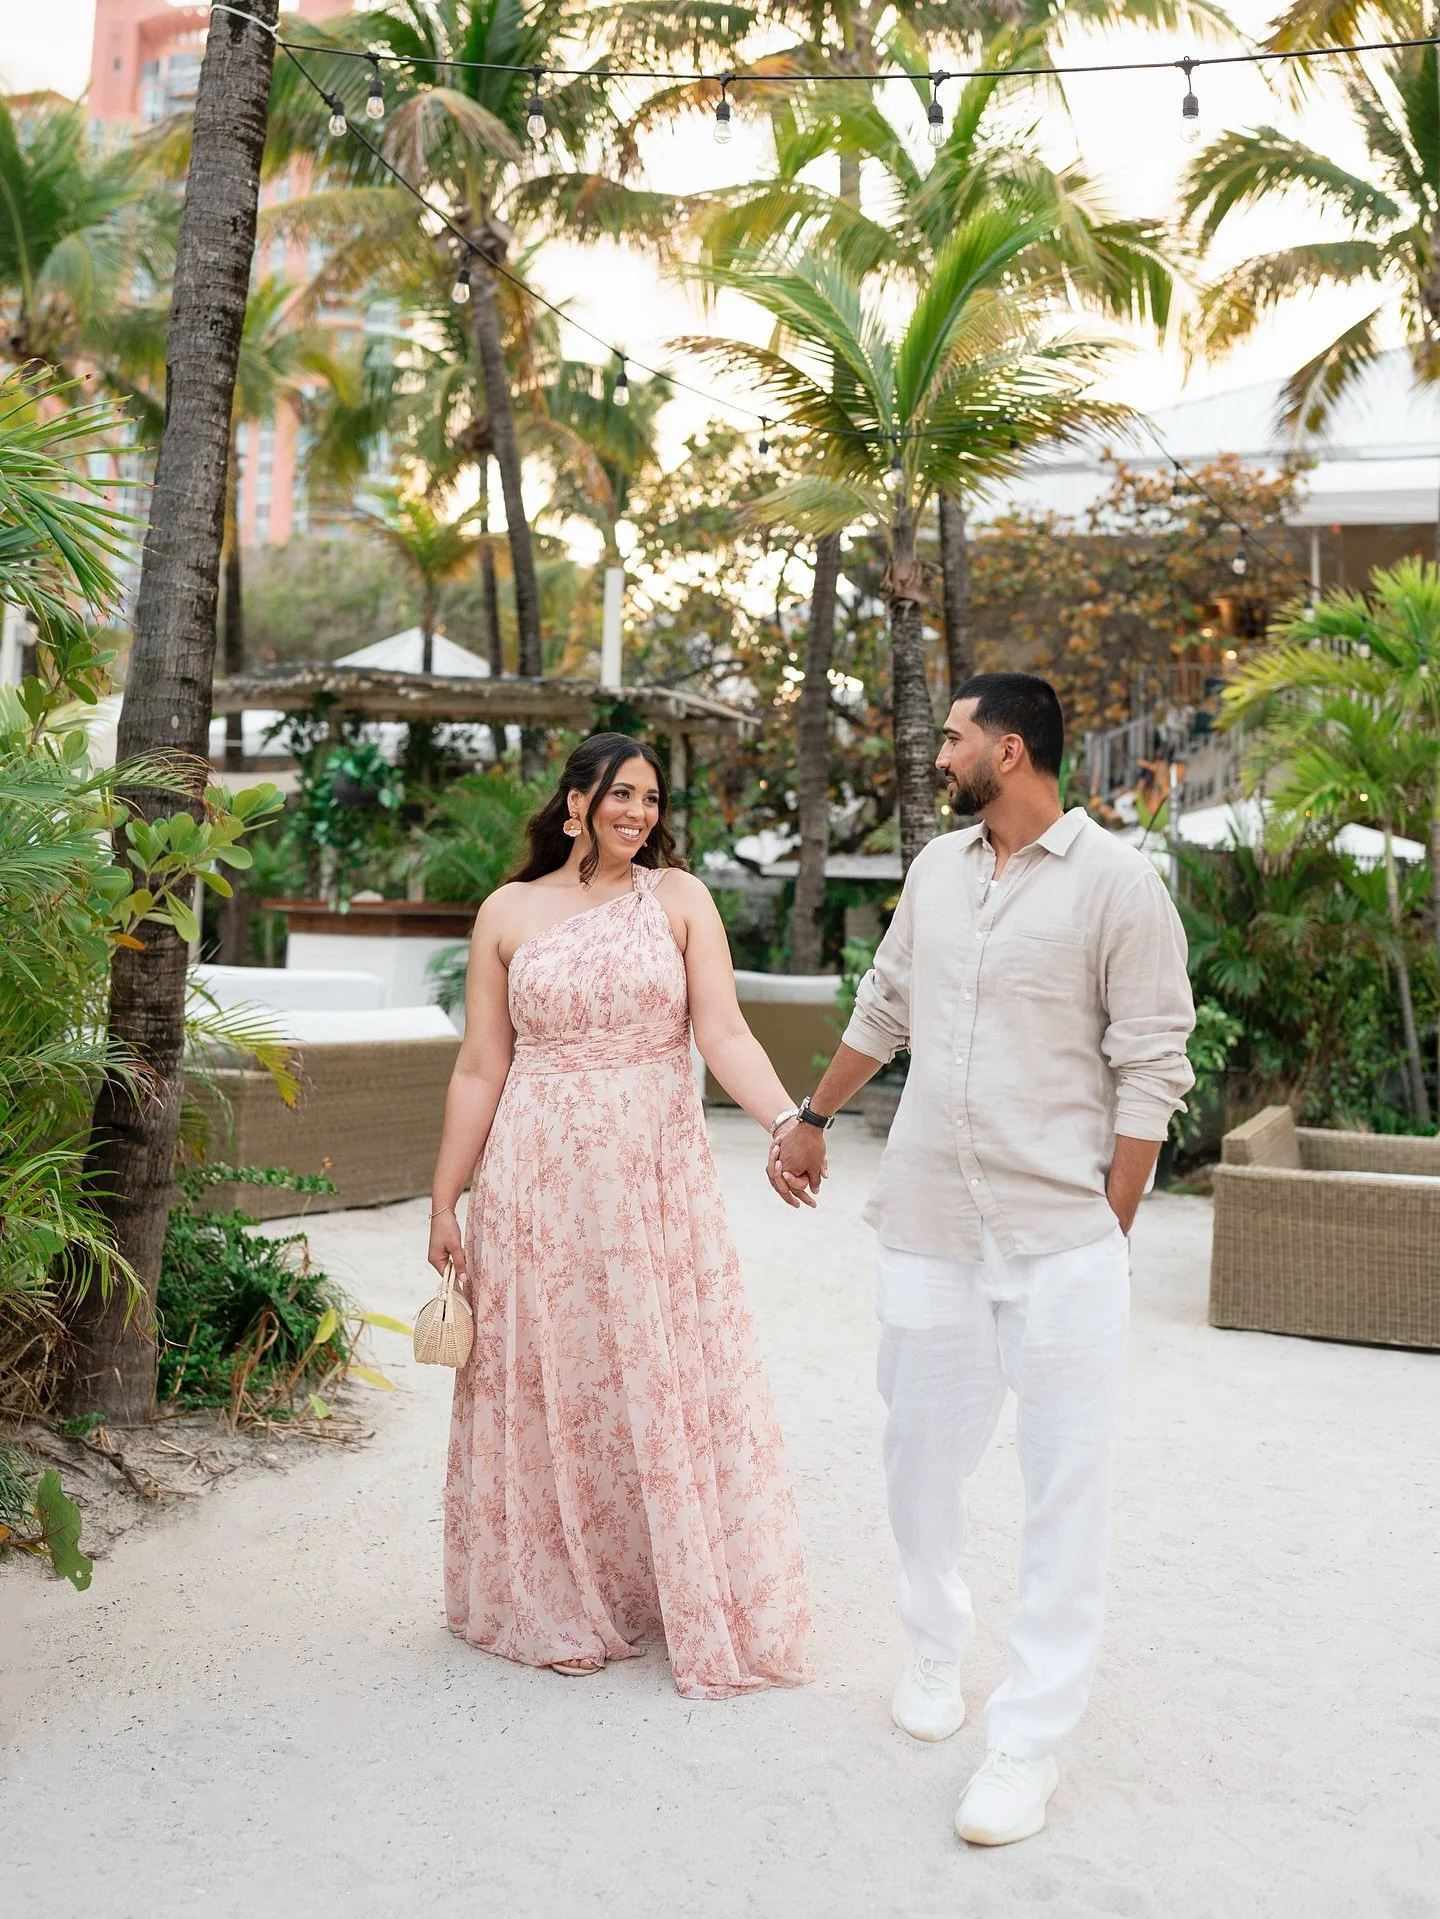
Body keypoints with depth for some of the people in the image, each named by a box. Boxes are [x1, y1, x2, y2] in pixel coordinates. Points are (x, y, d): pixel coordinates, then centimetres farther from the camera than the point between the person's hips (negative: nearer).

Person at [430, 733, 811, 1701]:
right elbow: (480, 1068, 5)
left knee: (673, 1385, 4)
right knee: (548, 1388, 7)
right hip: (539, 1183, 1)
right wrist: (444, 1201, 4)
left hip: (660, 1177, 0)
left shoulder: (679, 897, 2)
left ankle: (705, 1610, 21)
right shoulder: (509, 912, 3)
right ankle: (561, 1611, 25)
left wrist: (788, 1121, -24)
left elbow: (725, 1033, -8)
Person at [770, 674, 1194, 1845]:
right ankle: (935, 1655, 38)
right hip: (930, 1222, 5)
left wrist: (1111, 1232, -10)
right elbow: (884, 1011, 22)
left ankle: (1031, 1742, 14)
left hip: (1062, 1240, -5)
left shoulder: (1119, 884, -8)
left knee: (1067, 1486, 1)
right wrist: (814, 1120, 28)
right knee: (921, 1456, 15)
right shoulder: (938, 869, 9)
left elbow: (1151, 1073, -9)